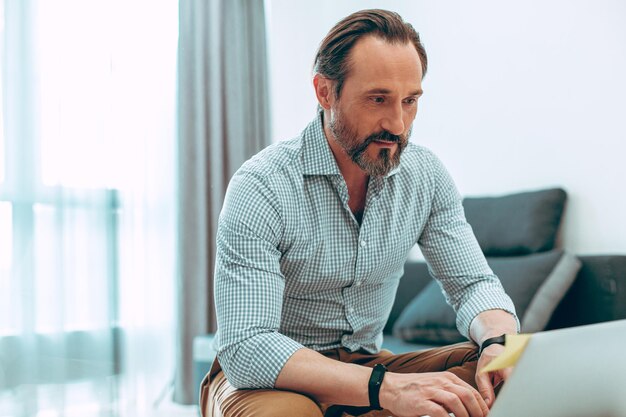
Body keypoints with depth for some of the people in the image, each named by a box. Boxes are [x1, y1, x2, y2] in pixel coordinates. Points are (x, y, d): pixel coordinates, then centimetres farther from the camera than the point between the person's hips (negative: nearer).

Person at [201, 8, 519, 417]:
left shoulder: (426, 174, -3)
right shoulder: (261, 187, -21)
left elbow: (474, 283, 0)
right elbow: (244, 348, -29)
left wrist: (498, 343, -26)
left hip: (366, 364, 4)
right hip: (278, 379, -4)